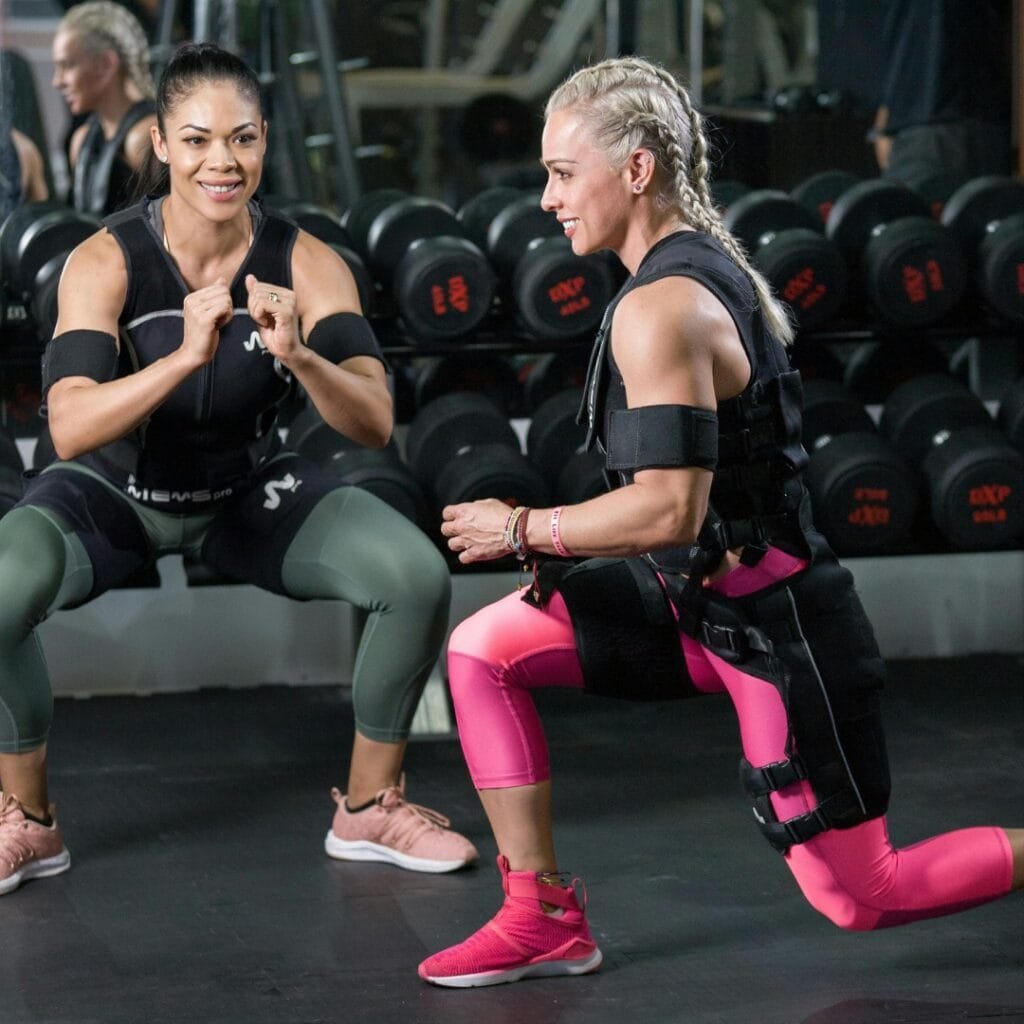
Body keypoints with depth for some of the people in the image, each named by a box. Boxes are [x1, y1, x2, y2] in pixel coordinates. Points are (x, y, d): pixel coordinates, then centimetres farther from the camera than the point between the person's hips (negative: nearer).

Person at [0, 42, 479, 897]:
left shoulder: (305, 264, -17)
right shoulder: (106, 262, -23)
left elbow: (375, 424, -25)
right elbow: (69, 431, -34)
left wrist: (297, 353, -45)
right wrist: (186, 356, -49)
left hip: (246, 491, 2)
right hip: (117, 491, -2)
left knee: (417, 576, -21)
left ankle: (370, 808, 3)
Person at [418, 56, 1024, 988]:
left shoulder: (659, 311, -24)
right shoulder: (714, 263, 6)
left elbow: (670, 512, -29)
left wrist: (521, 529, -16)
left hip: (773, 630, -10)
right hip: (705, 595, 10)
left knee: (860, 900, 2)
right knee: (482, 651, 2)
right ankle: (544, 918, 6)